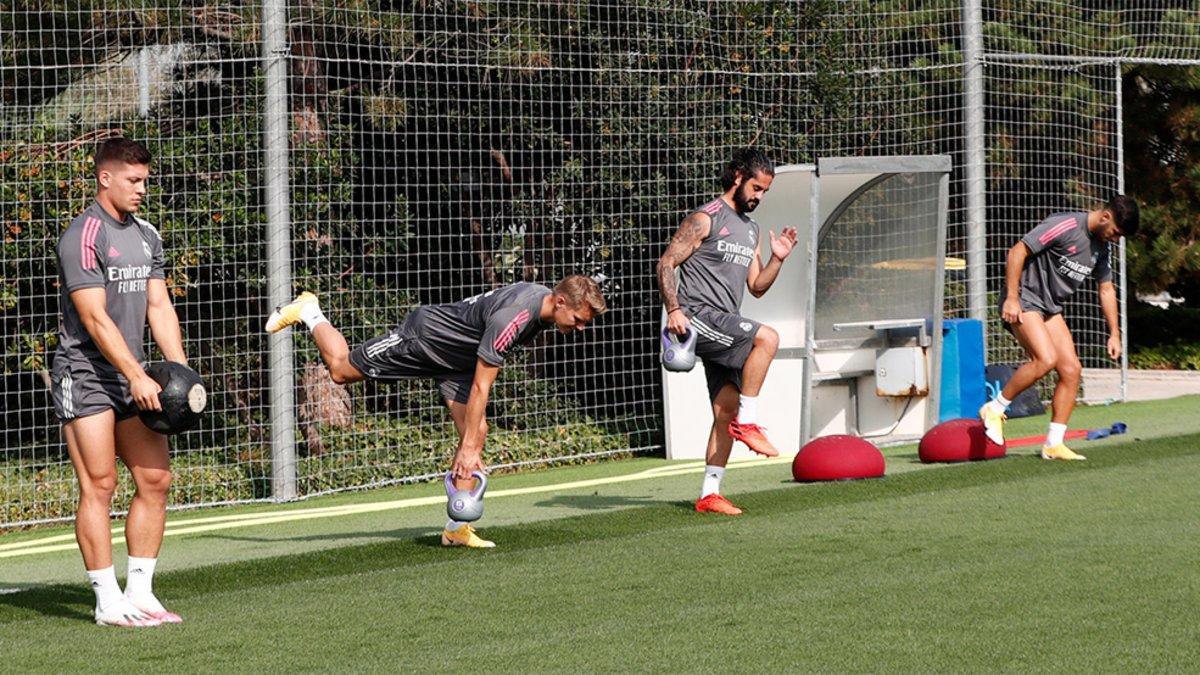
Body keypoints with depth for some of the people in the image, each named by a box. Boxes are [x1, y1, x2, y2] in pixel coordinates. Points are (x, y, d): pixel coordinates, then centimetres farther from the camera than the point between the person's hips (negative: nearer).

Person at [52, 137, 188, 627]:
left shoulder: (146, 236, 13)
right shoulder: (82, 237, -12)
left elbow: (159, 307, 13)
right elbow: (95, 318, -18)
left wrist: (181, 371, 1)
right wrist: (137, 377, -22)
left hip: (132, 379, 8)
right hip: (84, 375, -8)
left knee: (156, 480, 3)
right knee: (99, 485, -7)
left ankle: (139, 594, 11)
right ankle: (108, 602, -3)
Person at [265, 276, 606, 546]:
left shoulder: (544, 300, -9)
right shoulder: (510, 319, -38)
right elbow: (480, 388, -34)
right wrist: (468, 448, -30)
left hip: (456, 359, 8)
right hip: (423, 336, -8)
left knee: (476, 431, -6)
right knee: (341, 370, 4)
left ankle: (456, 527, -2)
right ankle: (308, 312, 30)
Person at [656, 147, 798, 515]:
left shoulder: (751, 229, 20)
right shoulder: (705, 219, -5)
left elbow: (757, 286, 23)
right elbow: (666, 263, -9)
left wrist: (777, 259, 5)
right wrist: (673, 309, -22)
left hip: (725, 326, 8)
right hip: (698, 317, -8)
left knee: (726, 411, 3)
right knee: (767, 337, -28)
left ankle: (710, 493, 6)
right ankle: (747, 422, -20)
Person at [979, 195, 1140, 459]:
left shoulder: (1102, 246, 9)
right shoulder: (1065, 226, -18)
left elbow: (1106, 289, 21)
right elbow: (1017, 251, -19)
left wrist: (1114, 333, 16)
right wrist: (1011, 298, -22)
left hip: (1050, 308, 9)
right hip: (1022, 301, -9)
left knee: (1071, 369, -3)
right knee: (1046, 359, -26)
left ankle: (1053, 444, 3)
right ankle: (994, 409, -9)